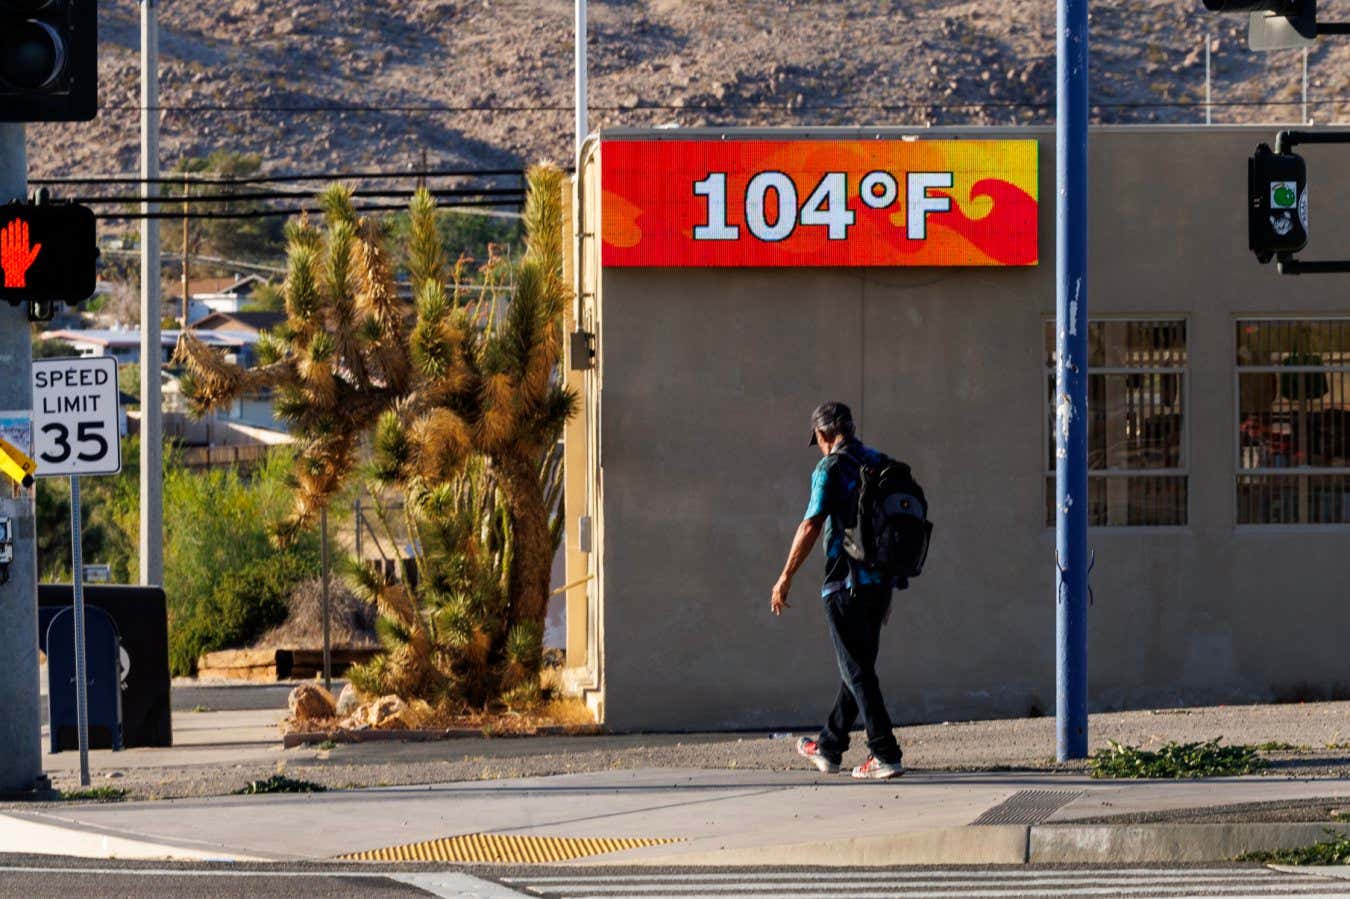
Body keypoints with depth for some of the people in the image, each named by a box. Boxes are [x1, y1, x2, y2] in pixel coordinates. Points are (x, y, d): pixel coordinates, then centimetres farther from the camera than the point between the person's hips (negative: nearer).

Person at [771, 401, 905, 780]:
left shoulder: (831, 469, -10)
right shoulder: (879, 465, 12)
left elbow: (811, 527, -15)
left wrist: (785, 578, -7)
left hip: (846, 583, -8)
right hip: (881, 581, 8)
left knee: (857, 670, -4)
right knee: (859, 666, 17)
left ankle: (885, 755, -10)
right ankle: (828, 748, 30)